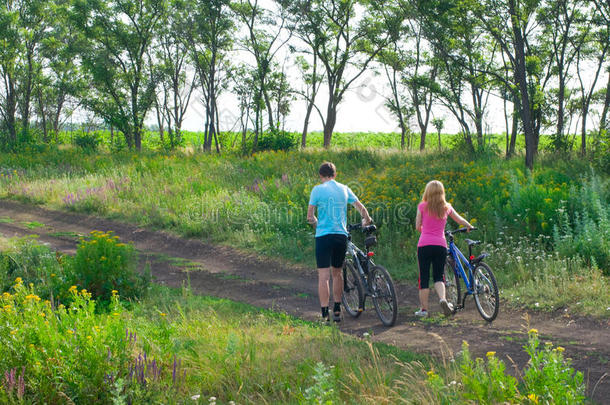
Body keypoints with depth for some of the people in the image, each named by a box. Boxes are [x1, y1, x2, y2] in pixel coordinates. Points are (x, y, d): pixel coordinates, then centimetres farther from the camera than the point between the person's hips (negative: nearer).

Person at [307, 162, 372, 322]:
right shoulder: (344, 189, 9)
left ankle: (325, 315, -10)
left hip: (323, 236, -3)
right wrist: (367, 221, 33)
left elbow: (310, 216, -2)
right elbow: (361, 208, 14)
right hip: (341, 235, 4)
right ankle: (337, 311, 22)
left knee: (323, 276, -4)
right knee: (337, 273, 17)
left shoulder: (317, 190, -1)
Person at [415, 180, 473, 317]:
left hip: (424, 245, -2)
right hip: (440, 244, 2)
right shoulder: (446, 207, 8)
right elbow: (460, 220, 21)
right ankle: (443, 298, -15)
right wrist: (470, 227, 40)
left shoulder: (422, 206, 1)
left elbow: (417, 226, 4)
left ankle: (423, 309, 7)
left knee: (424, 278, 5)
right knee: (438, 276, 11)